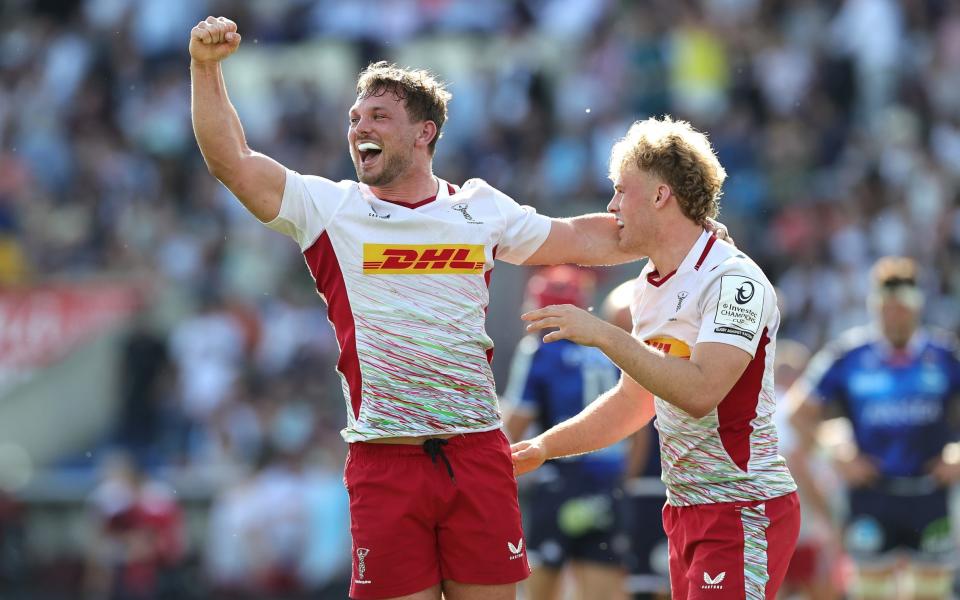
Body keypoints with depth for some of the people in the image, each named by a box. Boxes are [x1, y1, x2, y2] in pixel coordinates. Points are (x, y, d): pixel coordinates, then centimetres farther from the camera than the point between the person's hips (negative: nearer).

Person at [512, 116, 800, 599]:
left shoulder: (734, 281, -15)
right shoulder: (649, 288, 13)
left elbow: (700, 392, -28)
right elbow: (633, 401, 24)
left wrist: (603, 335, -26)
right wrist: (542, 446, 19)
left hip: (745, 511, -9)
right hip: (685, 511, 9)